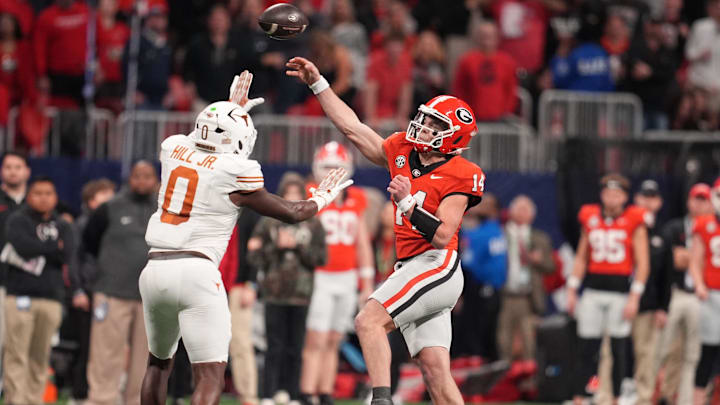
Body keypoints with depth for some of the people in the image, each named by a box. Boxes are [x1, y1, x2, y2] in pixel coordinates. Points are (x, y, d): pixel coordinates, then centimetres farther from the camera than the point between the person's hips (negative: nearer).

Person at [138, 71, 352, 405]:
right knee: (210, 376, -7)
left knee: (159, 360, 26)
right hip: (195, 270, -6)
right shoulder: (234, 173, -5)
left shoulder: (173, 149, 10)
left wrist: (233, 109, 49)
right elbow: (290, 213, 8)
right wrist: (322, 199, 27)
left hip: (155, 268, 6)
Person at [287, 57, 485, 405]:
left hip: (437, 267, -7)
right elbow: (352, 128, 17)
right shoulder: (402, 152, 12)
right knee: (436, 374, 2)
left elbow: (442, 236, -14)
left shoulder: (459, 177, -8)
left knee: (369, 321, -21)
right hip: (412, 268, 7)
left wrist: (408, 203, -24)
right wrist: (318, 84, 17)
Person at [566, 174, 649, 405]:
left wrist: (634, 297, -10)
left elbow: (642, 263, -3)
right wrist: (572, 290, 8)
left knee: (618, 350, 2)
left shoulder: (634, 222, -1)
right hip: (593, 289, 3)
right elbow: (581, 258, 15)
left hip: (621, 289, -3)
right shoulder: (590, 218, 9)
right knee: (587, 349, 0)